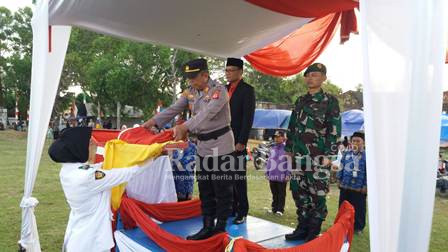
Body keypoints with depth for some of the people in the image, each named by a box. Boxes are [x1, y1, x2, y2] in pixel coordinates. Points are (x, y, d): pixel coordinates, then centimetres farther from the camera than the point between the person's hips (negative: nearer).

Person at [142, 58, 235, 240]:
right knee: (205, 190, 12)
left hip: (221, 147, -7)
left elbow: (206, 114, -30)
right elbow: (173, 109, 1)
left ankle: (220, 227, 16)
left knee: (222, 190, 3)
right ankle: (207, 226, 23)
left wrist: (184, 127, -41)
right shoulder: (190, 92, 6)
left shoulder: (219, 90, -16)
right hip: (203, 147, 7)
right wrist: (153, 122, -12)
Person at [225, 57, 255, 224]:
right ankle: (231, 208, 21)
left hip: (237, 141, -6)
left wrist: (241, 141, -15)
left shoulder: (247, 90, -5)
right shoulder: (225, 89, 14)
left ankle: (242, 212, 12)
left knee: (239, 177, 0)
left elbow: (248, 118, -11)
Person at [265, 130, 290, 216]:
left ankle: (280, 210, 7)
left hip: (282, 176, -5)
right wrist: (267, 172, 13)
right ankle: (274, 208, 22)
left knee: (281, 194, 2)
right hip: (272, 176, 5)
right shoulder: (272, 148, 13)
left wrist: (288, 174, -11)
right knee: (274, 194, 13)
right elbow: (269, 161, 16)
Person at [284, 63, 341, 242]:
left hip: (319, 157, -5)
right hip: (299, 155, 6)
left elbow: (334, 130, -6)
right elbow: (292, 127, 18)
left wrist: (328, 155, -12)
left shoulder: (330, 101, -1)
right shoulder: (300, 101, 15)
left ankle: (314, 232, 11)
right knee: (299, 192, 9)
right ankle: (302, 228, 22)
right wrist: (289, 149, 13)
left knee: (317, 195, -1)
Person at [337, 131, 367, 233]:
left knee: (358, 209, 6)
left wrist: (365, 186, -10)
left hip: (359, 188, -4)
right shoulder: (346, 154, 7)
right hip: (345, 186, 5)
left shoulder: (367, 155, -7)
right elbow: (341, 167, 14)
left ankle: (358, 227, 21)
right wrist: (339, 179, 11)